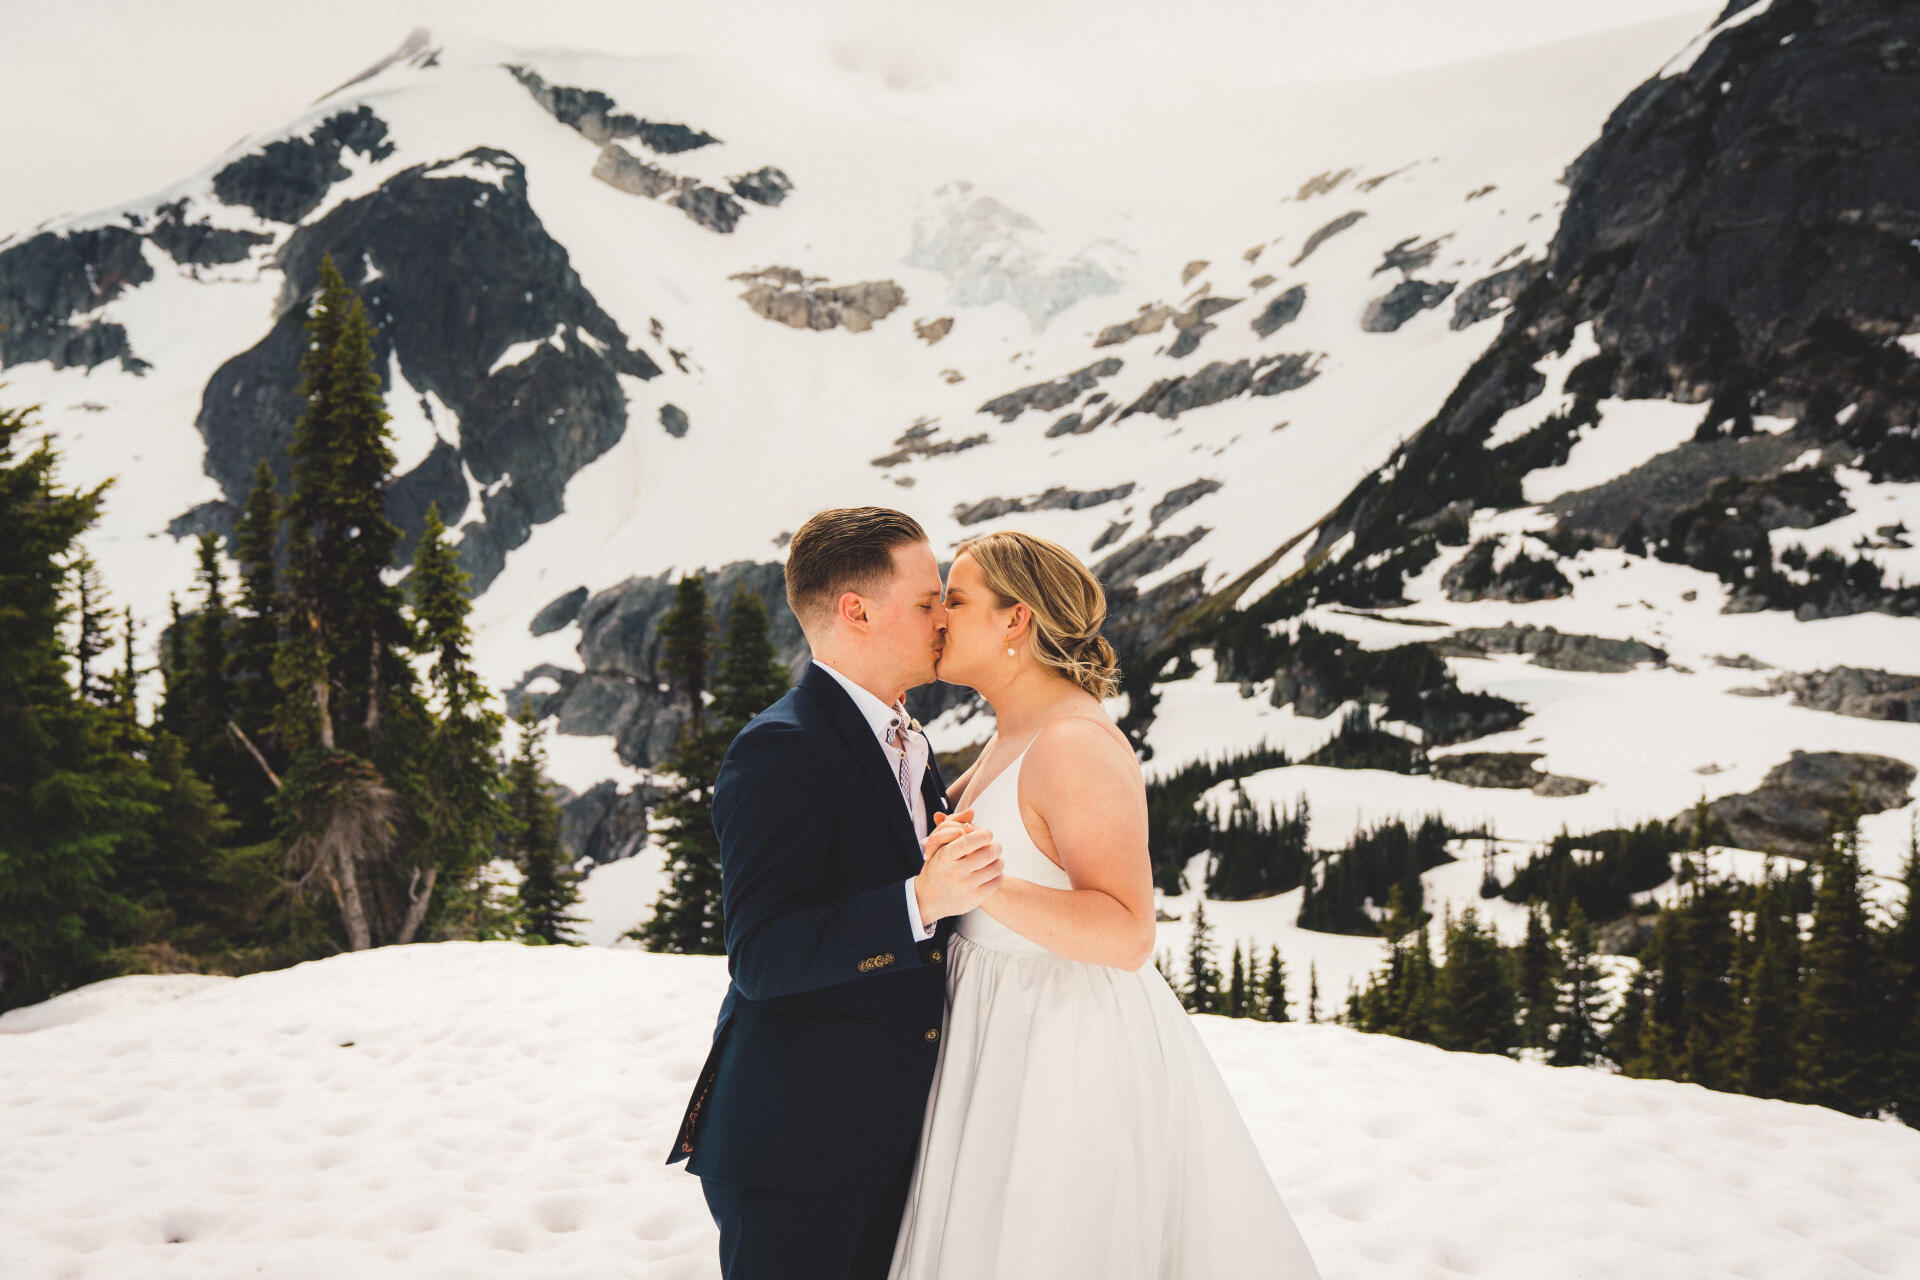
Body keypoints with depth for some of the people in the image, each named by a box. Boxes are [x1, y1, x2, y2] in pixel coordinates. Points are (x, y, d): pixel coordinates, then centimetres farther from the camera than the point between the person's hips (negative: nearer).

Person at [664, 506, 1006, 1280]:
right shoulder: (778, 751, -18)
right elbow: (761, 956, -26)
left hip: (893, 1128, 9)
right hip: (795, 1142, -9)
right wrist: (921, 901, -34)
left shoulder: (909, 747, 14)